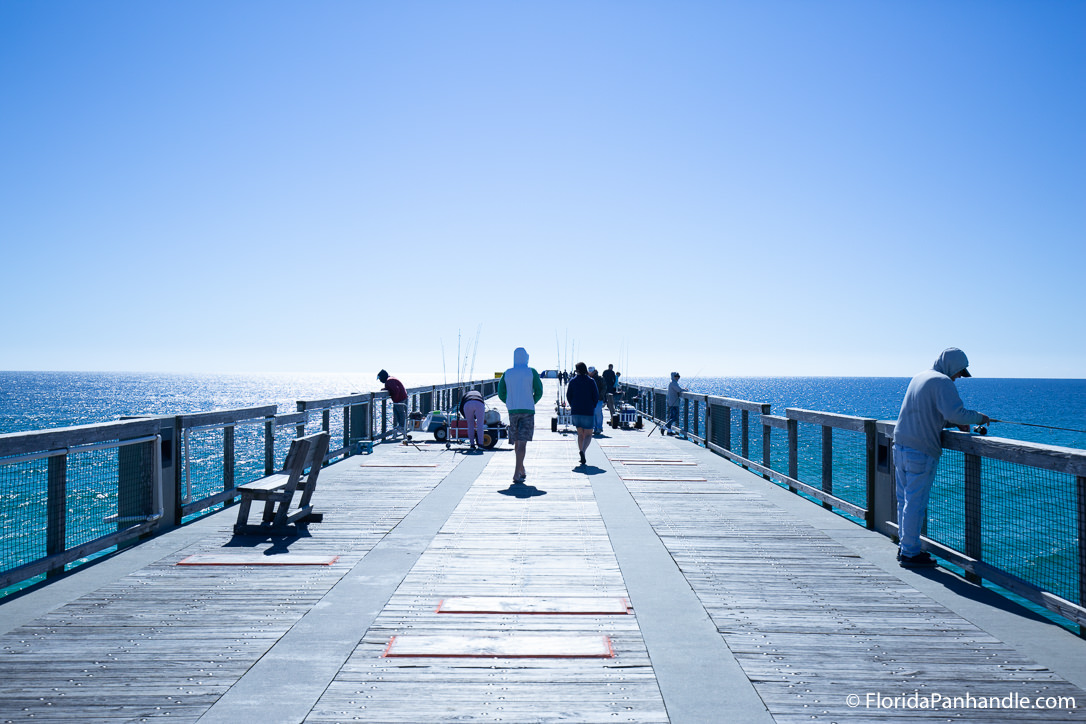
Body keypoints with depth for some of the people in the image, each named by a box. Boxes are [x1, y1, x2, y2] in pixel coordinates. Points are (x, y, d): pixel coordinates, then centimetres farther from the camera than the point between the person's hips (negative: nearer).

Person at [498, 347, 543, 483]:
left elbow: (501, 394, 5)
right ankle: (517, 473, -17)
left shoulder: (507, 373, 7)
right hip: (528, 410, -3)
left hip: (513, 411, 3)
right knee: (522, 442, -7)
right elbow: (539, 392, -3)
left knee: (517, 442, 16)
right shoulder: (532, 372, -1)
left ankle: (522, 470, 26)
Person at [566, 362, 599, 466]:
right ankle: (582, 450, -24)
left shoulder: (572, 381, 2)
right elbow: (596, 396, -5)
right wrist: (592, 407, 10)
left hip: (575, 411, 2)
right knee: (588, 435, 3)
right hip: (588, 412, -2)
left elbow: (568, 396, 3)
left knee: (580, 434, 14)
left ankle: (581, 454, 8)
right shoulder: (591, 381, -4)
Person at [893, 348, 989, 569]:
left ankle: (904, 547, 24)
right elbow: (955, 412, -23)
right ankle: (910, 554, 3)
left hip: (900, 445, 9)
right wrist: (978, 418, -5)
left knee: (905, 500, 15)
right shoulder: (942, 381, -11)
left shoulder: (919, 377, 17)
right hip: (921, 451, -9)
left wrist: (955, 423, 17)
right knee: (916, 503, -2)